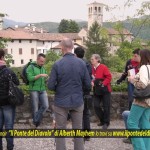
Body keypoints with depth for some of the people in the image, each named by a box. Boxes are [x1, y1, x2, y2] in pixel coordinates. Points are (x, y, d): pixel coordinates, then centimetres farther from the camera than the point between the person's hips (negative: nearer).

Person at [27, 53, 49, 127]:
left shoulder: (43, 68, 11)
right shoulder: (31, 67, -7)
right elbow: (30, 78, -17)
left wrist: (46, 79, -7)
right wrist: (40, 75, -24)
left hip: (43, 90, 5)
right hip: (34, 90, -5)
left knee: (45, 106, -6)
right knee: (35, 108, 1)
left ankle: (36, 120, 11)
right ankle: (36, 124, 16)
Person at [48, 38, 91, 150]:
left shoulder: (57, 64, -13)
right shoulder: (82, 63, -6)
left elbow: (51, 86, -11)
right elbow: (88, 85, -3)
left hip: (61, 102, -2)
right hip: (78, 101, 2)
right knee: (78, 130, 13)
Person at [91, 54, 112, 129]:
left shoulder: (103, 67, -12)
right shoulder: (92, 68, 4)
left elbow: (109, 77, -13)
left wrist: (103, 83, -21)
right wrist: (92, 82, -6)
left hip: (104, 90, -5)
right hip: (96, 90, 5)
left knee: (106, 107, 1)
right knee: (96, 106, 0)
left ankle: (106, 123, 16)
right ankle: (102, 120, 20)